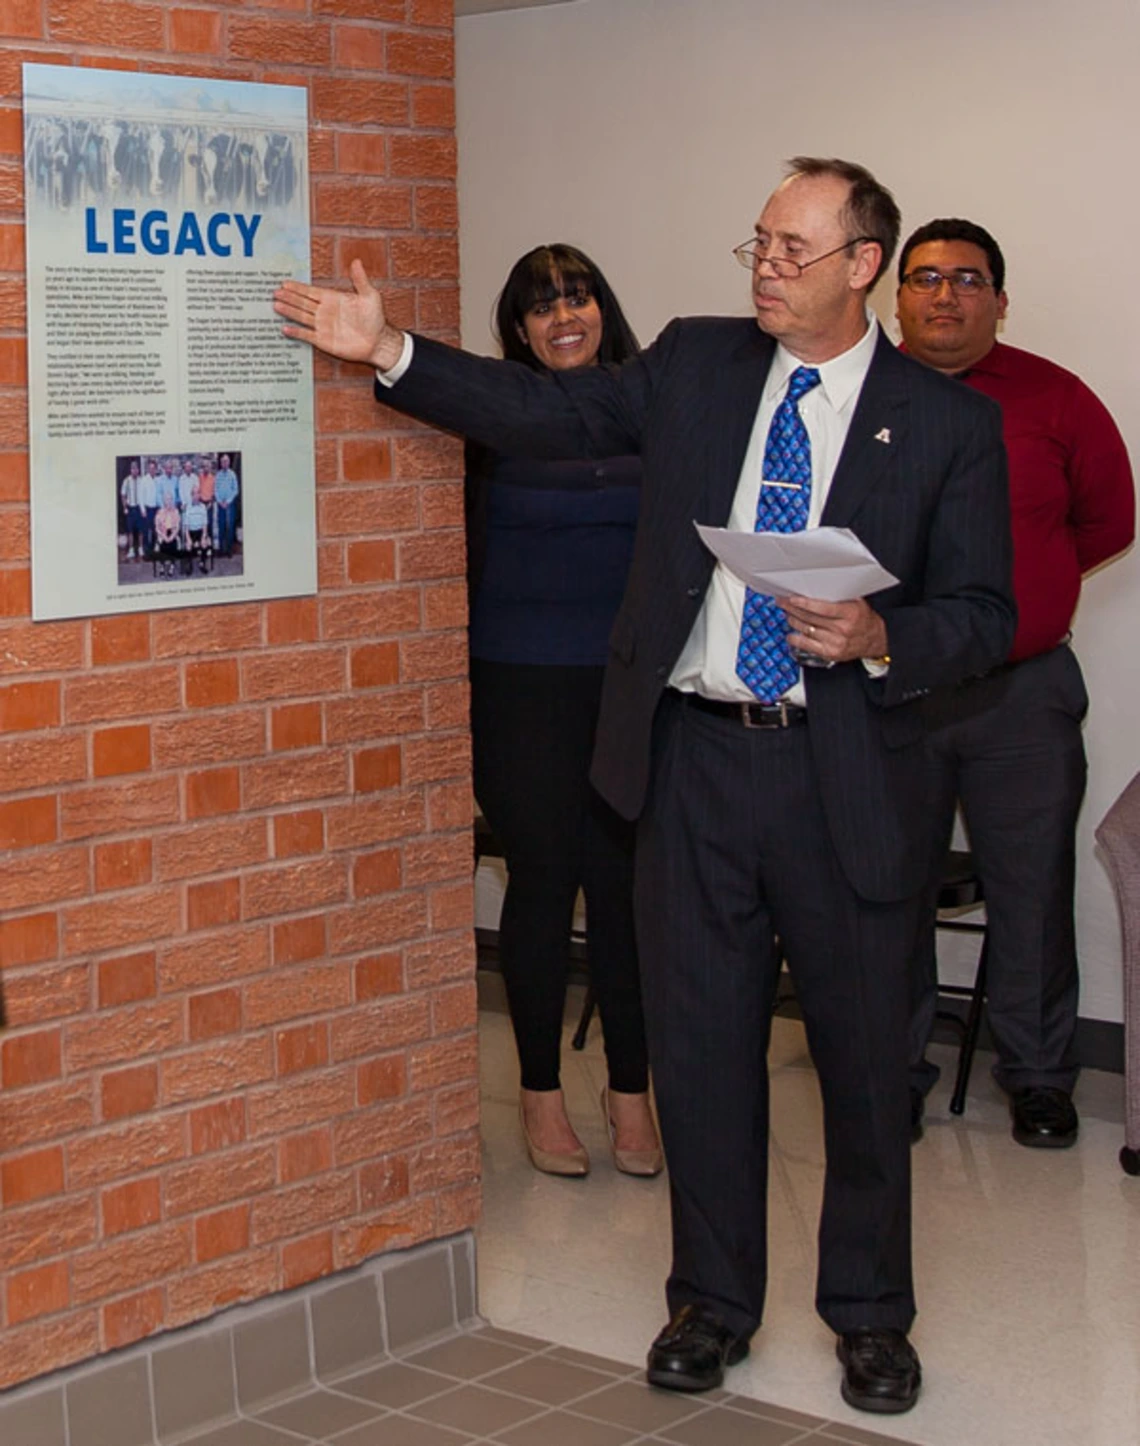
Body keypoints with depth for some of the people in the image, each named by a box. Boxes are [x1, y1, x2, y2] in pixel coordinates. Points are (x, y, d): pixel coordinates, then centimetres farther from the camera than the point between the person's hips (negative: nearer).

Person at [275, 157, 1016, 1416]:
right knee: (700, 1039, 10)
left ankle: (870, 1313, 27)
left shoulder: (946, 423, -1)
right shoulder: (693, 364, 7)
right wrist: (387, 352, -4)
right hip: (694, 755, 2)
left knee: (862, 1051, 8)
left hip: (843, 773, -2)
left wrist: (882, 639, -20)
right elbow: (546, 411, 5)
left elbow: (982, 613, 0)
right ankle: (712, 1299, 27)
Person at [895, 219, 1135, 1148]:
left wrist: (1017, 587, 9)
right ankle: (895, 1075, 22)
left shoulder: (1054, 400, 0)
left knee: (1032, 894, 5)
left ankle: (1038, 1078, 21)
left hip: (1024, 694, 0)